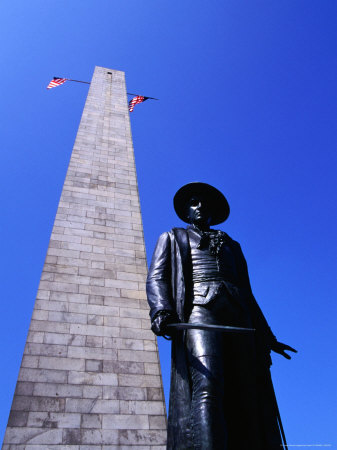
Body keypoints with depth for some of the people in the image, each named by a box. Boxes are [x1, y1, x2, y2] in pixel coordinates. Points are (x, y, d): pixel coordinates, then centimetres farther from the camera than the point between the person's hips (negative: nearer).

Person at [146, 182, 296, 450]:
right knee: (206, 388, -24)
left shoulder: (232, 245, 34)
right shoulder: (172, 238, 26)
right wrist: (161, 311, -12)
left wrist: (266, 336, 19)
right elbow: (156, 278, 9)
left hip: (238, 315, 4)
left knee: (248, 397, -8)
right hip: (198, 309, -3)